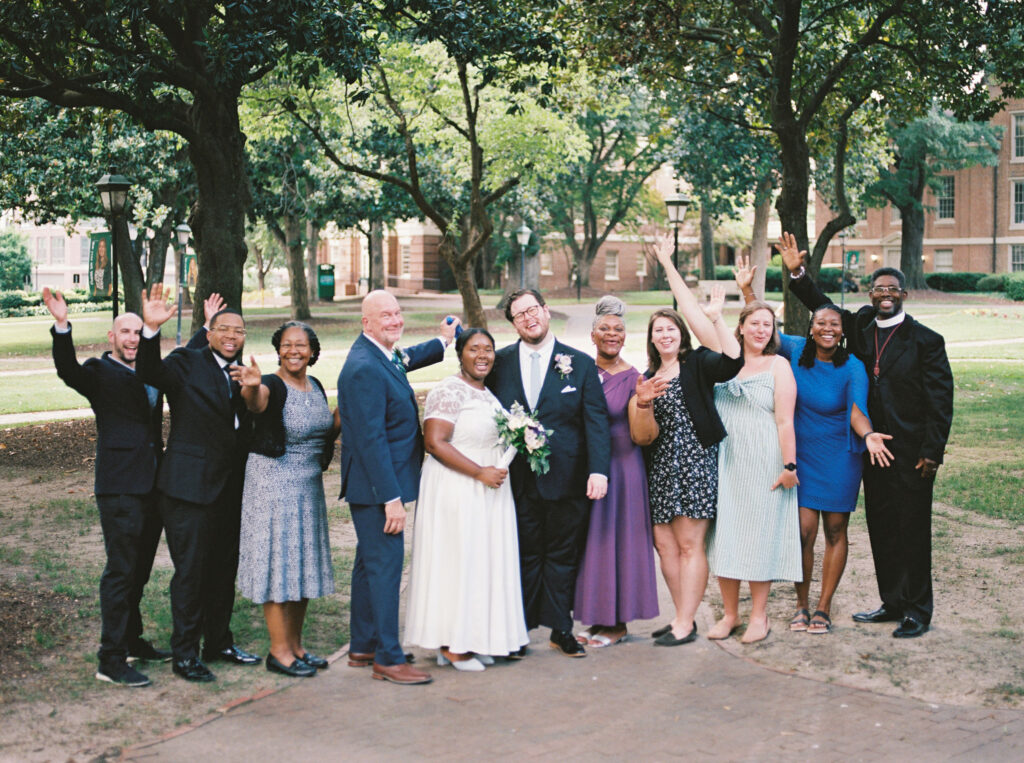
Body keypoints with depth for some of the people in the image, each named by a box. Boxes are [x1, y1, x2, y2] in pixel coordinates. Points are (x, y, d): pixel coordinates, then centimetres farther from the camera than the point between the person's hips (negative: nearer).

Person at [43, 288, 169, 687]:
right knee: (120, 571, -6)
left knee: (139, 570, 18)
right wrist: (62, 326, -40)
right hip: (120, 489, -7)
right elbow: (68, 370, -25)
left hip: (152, 486, 7)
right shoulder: (100, 372, -5)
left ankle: (131, 640, 33)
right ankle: (110, 660, -1)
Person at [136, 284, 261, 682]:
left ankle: (219, 643, 30)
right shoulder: (187, 364, -6)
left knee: (224, 570, 16)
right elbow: (151, 372, -26)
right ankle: (185, 654, 10)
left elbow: (244, 428, 12)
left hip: (229, 490, 7)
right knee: (189, 572, -1)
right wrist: (151, 329, -41)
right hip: (190, 487, -6)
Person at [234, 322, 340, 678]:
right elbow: (258, 400, -40)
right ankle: (278, 651, 6)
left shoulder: (315, 386, 7)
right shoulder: (272, 385, -15)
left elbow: (325, 434, 16)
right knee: (278, 562, -3)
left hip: (309, 484, 8)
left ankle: (295, 644, 24)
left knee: (303, 564, 13)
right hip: (273, 483, -7)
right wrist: (251, 387, -62)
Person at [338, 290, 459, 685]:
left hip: (379, 484, 11)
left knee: (370, 562, 17)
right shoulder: (363, 368, -22)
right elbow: (371, 439, -25)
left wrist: (442, 341, 46)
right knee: (386, 564, -6)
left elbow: (404, 360, 36)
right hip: (375, 485, -11)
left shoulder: (384, 355, 8)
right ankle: (388, 659, 1)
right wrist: (392, 498, -25)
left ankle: (362, 646, 29)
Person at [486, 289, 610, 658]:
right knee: (524, 557, 7)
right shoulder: (499, 363, 5)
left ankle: (561, 630, 19)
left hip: (567, 481, 0)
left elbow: (596, 421, -2)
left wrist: (598, 470, -13)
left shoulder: (580, 364, 2)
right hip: (518, 482, 1)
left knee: (562, 556, 9)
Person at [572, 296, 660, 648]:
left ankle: (617, 623, 12)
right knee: (590, 538, 9)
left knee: (615, 537, 1)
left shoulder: (632, 379, -6)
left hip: (620, 467, -4)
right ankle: (600, 618, 20)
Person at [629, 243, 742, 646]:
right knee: (664, 544, 5)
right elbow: (642, 435, 8)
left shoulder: (697, 364, 1)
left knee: (690, 544, -5)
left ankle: (685, 624, -1)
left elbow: (732, 360, -20)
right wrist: (643, 402, -12)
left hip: (696, 462, -6)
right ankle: (683, 617, 17)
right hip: (661, 466, 6)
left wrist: (715, 318, -20)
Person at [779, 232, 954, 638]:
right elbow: (822, 306, 18)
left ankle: (917, 611, 10)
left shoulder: (926, 341, -6)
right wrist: (797, 273, 2)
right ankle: (892, 603, 24)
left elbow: (940, 401, -7)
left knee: (912, 531, 0)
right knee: (880, 528, 12)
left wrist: (932, 452, -13)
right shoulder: (860, 326, 8)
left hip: (911, 454, -5)